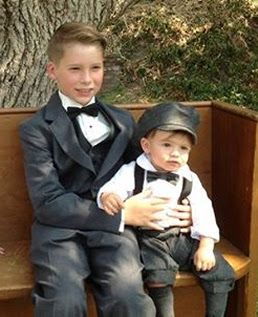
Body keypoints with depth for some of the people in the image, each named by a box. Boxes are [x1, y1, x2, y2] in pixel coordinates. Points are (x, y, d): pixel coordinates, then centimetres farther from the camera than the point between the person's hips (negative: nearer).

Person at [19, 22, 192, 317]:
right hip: (60, 229, -2)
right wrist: (122, 214, -12)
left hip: (113, 227, 3)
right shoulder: (36, 129, 1)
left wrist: (173, 208, 2)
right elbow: (47, 202, -8)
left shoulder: (123, 120, 16)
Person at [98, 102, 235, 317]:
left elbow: (203, 211, 4)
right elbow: (112, 188, -18)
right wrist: (108, 197, -43)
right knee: (159, 278, -30)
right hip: (149, 239, -4)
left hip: (182, 238, 4)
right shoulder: (132, 173, -7)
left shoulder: (189, 179, 2)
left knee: (221, 272, -5)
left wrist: (206, 246, -5)